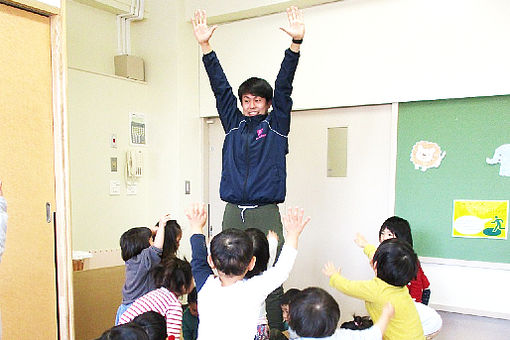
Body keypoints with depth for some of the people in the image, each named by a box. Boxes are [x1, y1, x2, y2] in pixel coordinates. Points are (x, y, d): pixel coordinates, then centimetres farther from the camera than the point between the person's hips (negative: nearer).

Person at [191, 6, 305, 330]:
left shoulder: (276, 125, 7)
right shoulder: (233, 124, 14)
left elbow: (284, 87, -2)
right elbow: (221, 87, 11)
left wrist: (296, 43, -11)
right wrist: (205, 45, 8)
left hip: (265, 213, -3)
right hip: (233, 213, 3)